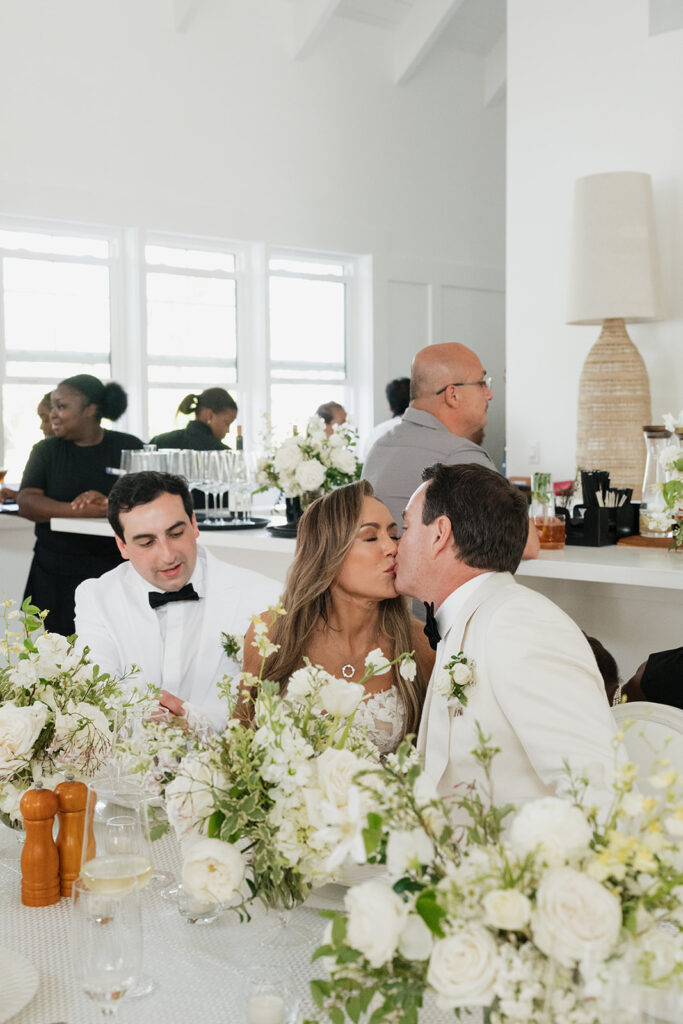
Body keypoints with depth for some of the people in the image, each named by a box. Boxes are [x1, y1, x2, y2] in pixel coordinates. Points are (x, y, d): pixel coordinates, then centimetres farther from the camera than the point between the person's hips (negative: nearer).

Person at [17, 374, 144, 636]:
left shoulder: (129, 447, 5)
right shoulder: (46, 450, 9)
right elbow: (26, 503, -6)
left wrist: (109, 504, -23)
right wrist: (85, 511, -19)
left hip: (116, 569, -1)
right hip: (57, 574, 2)